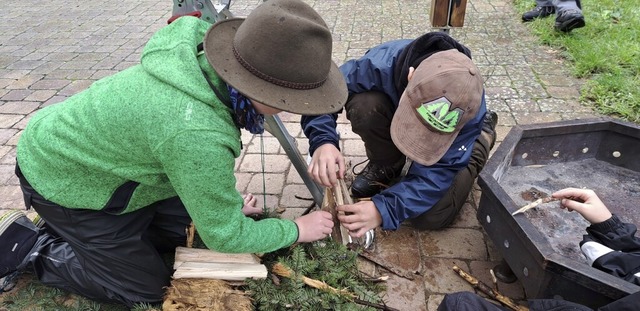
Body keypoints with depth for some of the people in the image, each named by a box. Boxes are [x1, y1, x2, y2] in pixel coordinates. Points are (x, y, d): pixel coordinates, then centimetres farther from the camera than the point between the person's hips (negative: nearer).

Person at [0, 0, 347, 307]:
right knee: (147, 287, 4)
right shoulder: (197, 135, -41)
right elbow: (225, 235, -25)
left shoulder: (201, 61, -17)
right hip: (65, 182, -7)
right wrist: (297, 229, -13)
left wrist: (225, 201, 2)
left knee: (184, 230, 14)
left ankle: (65, 232, 23)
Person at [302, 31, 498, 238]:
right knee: (363, 106, -35)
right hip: (392, 116, 1)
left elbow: (437, 171, -32)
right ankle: (387, 165, -1)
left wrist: (383, 209, -46)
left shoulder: (471, 108, -37)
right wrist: (323, 141, -46)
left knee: (431, 217, -19)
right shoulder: (382, 65, -39)